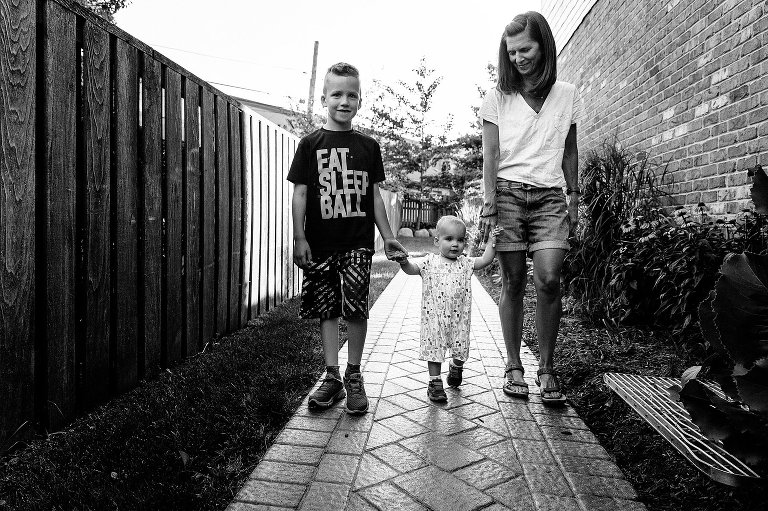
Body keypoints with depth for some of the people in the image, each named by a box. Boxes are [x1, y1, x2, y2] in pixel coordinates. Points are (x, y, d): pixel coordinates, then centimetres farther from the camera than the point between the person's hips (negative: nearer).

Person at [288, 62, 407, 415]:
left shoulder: (368, 146, 10)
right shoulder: (310, 144, 5)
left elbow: (375, 194, 12)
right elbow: (300, 193, 3)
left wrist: (388, 237, 9)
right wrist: (299, 237, -6)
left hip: (358, 241, 0)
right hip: (320, 242, 0)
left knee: (356, 305, -8)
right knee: (326, 308, 4)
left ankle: (354, 376, 9)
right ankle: (332, 376, 15)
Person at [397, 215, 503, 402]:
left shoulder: (465, 263, 5)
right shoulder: (430, 262, -2)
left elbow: (485, 259, 4)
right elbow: (412, 269, -5)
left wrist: (491, 241, 1)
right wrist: (404, 262, -25)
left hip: (458, 318, 2)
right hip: (434, 317, -2)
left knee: (460, 348, 12)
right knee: (434, 348, 2)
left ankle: (456, 367, 44)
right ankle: (435, 382, 15)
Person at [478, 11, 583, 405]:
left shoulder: (567, 95, 11)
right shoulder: (498, 97, 6)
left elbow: (569, 152, 16)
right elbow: (490, 154, 1)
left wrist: (574, 199, 12)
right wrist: (488, 202, -8)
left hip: (550, 196, 1)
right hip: (508, 192, -1)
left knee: (548, 279, -14)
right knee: (513, 281, -1)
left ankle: (546, 368, 1)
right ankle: (514, 366, 10)